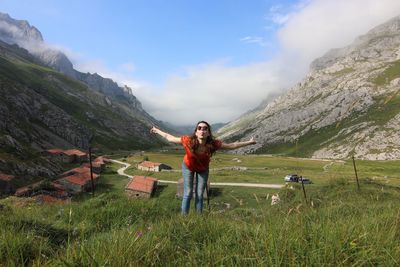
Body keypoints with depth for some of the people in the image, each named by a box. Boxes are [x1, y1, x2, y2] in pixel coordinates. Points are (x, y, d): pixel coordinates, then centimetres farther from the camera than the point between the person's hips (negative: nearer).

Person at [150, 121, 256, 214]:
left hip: (203, 169, 1)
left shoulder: (213, 144, -36)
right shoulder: (188, 141, -39)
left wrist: (249, 142, -15)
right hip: (188, 167, -1)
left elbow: (231, 145, -22)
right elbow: (169, 138, -22)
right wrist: (157, 130, -12)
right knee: (188, 194, 0)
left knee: (199, 195, 6)